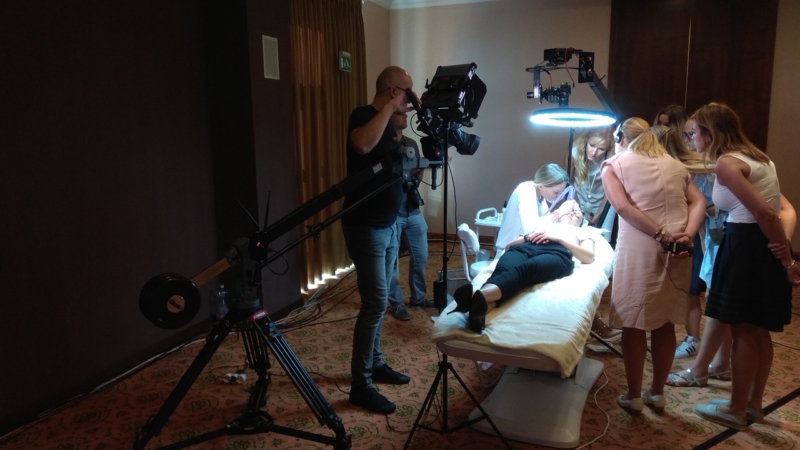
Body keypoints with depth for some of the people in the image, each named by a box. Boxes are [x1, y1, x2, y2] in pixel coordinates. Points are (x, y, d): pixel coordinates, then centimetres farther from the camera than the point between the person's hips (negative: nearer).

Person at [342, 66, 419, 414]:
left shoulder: (388, 124, 14)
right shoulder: (363, 115, -13)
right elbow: (362, 145, -38)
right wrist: (390, 107, -26)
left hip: (388, 224, 9)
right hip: (365, 226, -9)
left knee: (379, 301, 16)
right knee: (375, 302, -9)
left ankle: (375, 363, 29)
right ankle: (360, 384, 1)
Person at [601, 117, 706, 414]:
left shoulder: (615, 165, 5)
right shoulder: (674, 165, 19)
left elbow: (621, 205, -12)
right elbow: (699, 202, 4)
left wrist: (660, 234, -14)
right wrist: (687, 234, -7)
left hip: (639, 251, -5)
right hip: (676, 251, 5)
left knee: (634, 323, 6)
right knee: (665, 323, 14)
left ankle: (633, 397, 15)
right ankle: (657, 393, 27)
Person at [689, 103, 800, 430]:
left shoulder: (726, 163, -15)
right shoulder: (755, 157, 16)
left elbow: (765, 212, -20)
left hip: (748, 245, -9)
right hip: (765, 245, 10)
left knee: (742, 331, 1)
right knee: (759, 330, 16)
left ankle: (736, 410, 14)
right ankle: (754, 403, 28)